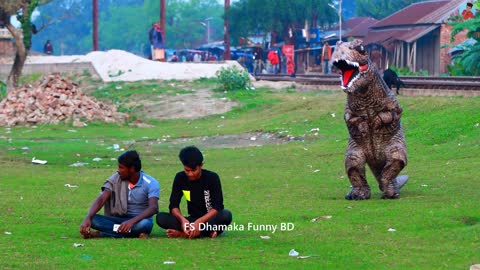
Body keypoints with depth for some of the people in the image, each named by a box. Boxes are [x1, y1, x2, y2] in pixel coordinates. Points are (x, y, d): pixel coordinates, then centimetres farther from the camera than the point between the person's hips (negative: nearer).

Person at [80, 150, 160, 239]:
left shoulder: (151, 183, -10)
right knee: (93, 220, -25)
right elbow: (101, 199, -12)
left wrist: (132, 221, -41)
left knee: (145, 224, -39)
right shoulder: (116, 179, -1)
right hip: (118, 219, 2)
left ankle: (100, 234, -29)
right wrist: (88, 218, -31)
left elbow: (153, 208, -25)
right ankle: (134, 233, -33)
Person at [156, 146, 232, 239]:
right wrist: (182, 219, -28)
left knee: (226, 215, -37)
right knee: (160, 217, -20)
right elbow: (174, 205, -7)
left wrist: (199, 222, -33)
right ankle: (207, 232, -29)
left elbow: (217, 207, -18)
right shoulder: (180, 178, -4)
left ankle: (183, 233, -30)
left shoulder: (212, 178, -13)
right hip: (193, 219, 3)